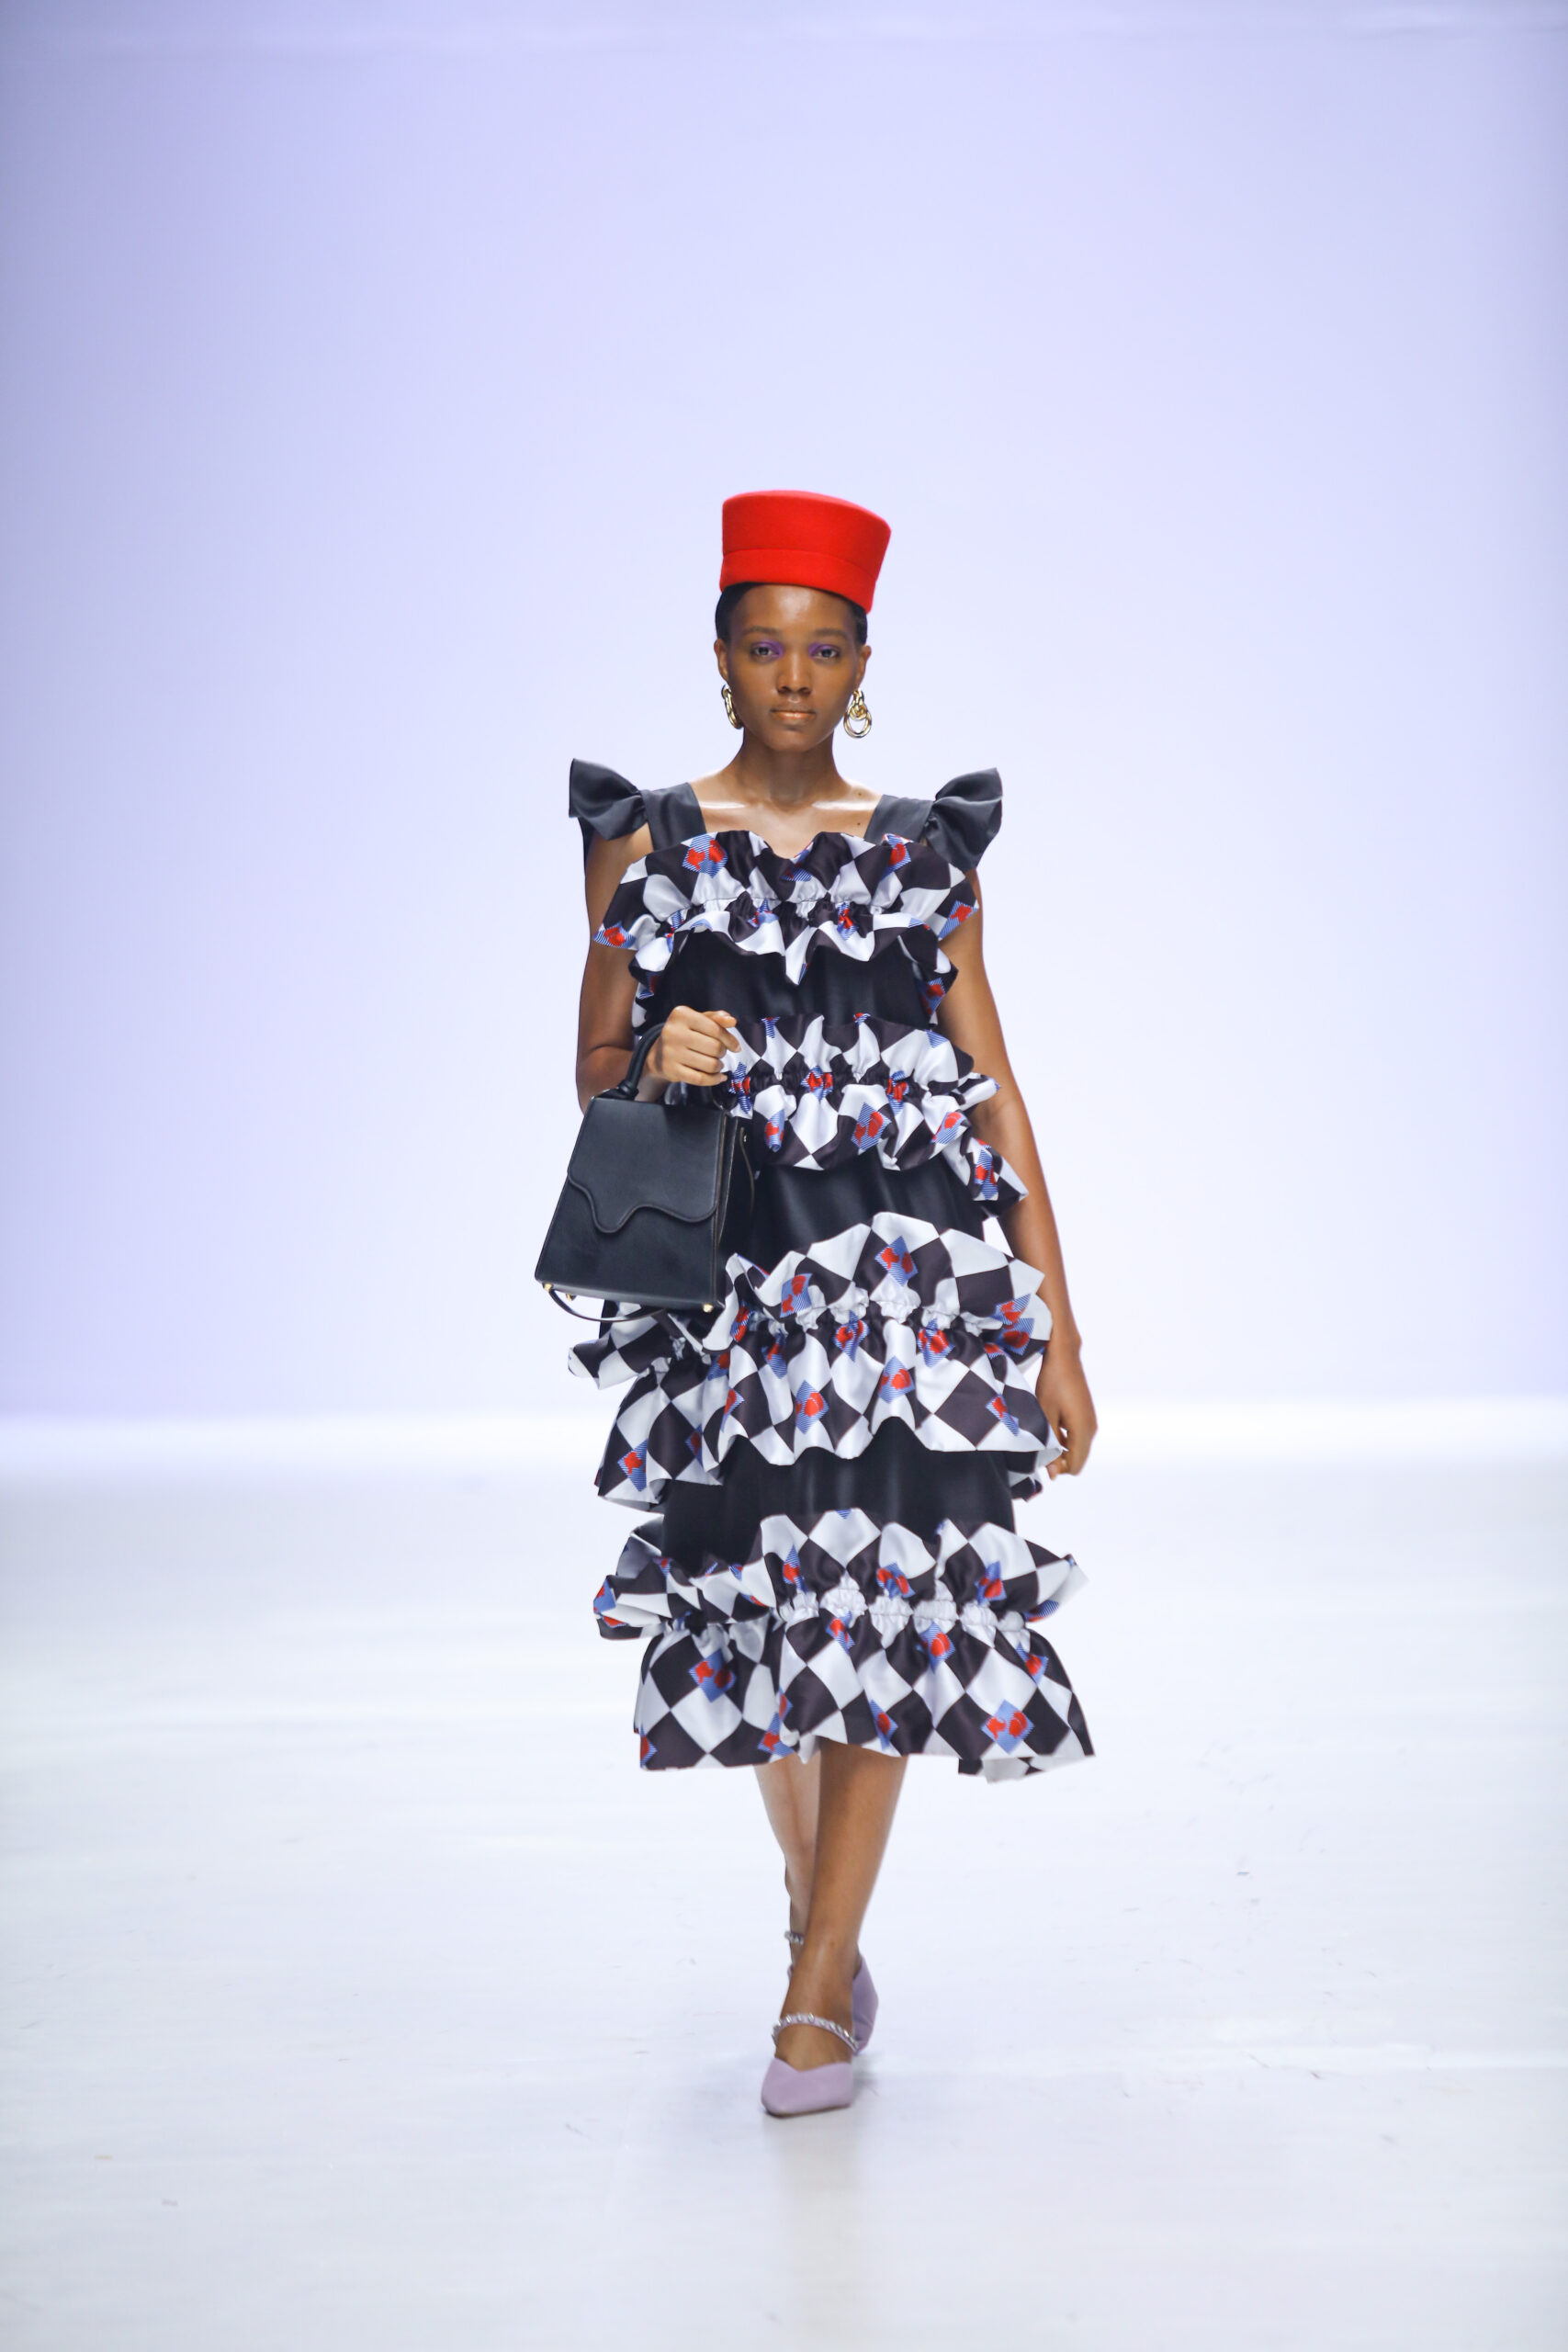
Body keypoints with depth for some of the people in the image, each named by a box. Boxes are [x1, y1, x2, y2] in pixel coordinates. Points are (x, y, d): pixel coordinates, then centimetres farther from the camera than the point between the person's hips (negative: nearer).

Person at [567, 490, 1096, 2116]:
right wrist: (657, 1062, -15)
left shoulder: (921, 851, 9)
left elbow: (995, 1087, 7)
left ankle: (817, 1996, 4)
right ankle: (821, 1916, 31)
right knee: (761, 1603, 4)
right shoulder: (647, 844, 6)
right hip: (731, 1277, 0)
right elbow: (592, 1079, 10)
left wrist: (1057, 1330, 3)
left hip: (916, 1269, 0)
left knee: (889, 1603, -7)